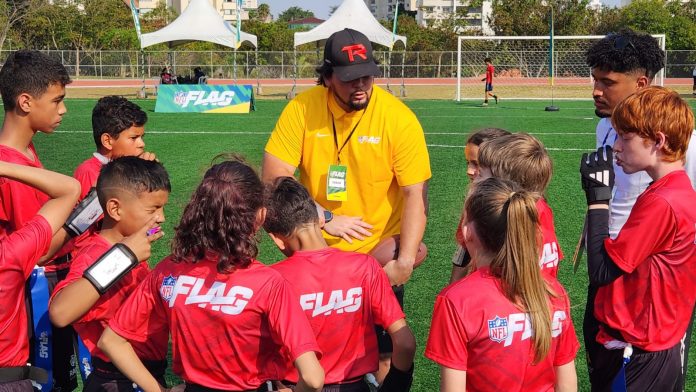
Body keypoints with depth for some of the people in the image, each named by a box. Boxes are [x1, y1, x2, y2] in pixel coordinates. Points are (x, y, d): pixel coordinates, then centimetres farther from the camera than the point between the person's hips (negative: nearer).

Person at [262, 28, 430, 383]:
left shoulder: (399, 118, -16)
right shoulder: (302, 109, -12)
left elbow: (415, 195, -16)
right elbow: (274, 178, -10)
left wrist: (405, 261, -26)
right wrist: (326, 220, -16)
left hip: (379, 257, -1)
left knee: (380, 353, 9)